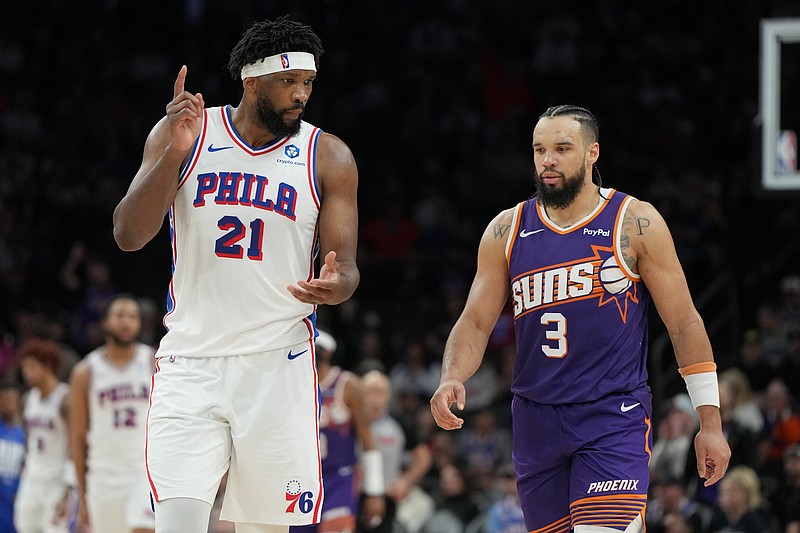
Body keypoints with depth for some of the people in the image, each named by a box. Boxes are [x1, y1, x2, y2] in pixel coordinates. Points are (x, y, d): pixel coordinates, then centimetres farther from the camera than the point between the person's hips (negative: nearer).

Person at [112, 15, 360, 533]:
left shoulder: (329, 158, 3)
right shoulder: (185, 134, 2)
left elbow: (345, 268, 3)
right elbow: (129, 235, -4)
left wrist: (335, 285, -22)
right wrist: (175, 152, -17)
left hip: (278, 368, 1)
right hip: (190, 365, -1)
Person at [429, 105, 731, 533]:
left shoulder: (635, 223, -2)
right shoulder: (507, 231, 7)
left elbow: (684, 324, 0)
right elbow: (475, 323, 7)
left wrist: (710, 421, -2)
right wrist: (451, 378, -14)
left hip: (615, 419, -4)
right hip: (536, 420, 4)